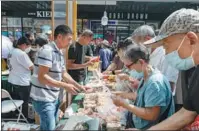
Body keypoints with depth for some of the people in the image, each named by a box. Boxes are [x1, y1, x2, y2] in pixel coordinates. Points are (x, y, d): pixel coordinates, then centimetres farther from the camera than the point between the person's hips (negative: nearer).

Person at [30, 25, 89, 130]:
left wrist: (79, 86, 10)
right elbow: (42, 77, -25)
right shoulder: (47, 51, -20)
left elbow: (63, 74, 15)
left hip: (54, 97, 9)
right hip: (43, 99, -9)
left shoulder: (59, 53, 8)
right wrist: (65, 86, -25)